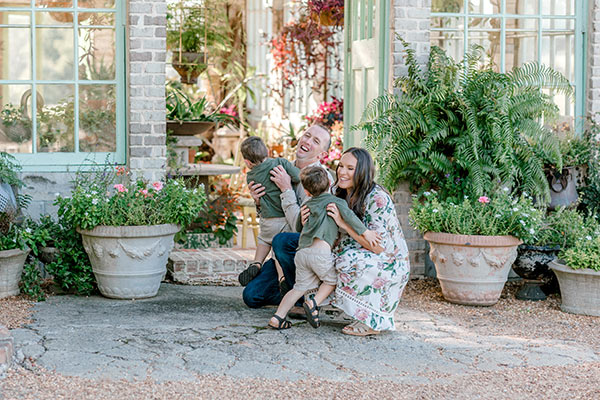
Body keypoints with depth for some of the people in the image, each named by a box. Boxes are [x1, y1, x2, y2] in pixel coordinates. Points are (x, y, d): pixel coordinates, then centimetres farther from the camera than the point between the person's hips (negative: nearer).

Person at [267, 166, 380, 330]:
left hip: (301, 252, 6)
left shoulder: (308, 205, 23)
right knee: (331, 280, 15)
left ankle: (277, 317, 5)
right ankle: (314, 303, -5)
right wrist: (364, 232, -12)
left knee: (301, 286, 12)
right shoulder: (334, 201, 6)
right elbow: (347, 214, -14)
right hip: (320, 251, -6)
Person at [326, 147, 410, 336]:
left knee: (349, 259, -31)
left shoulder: (378, 198, -22)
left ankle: (373, 322, -16)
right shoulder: (342, 194, 1)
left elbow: (378, 246, -26)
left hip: (391, 264, -8)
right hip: (364, 259, 8)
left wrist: (344, 223, -27)